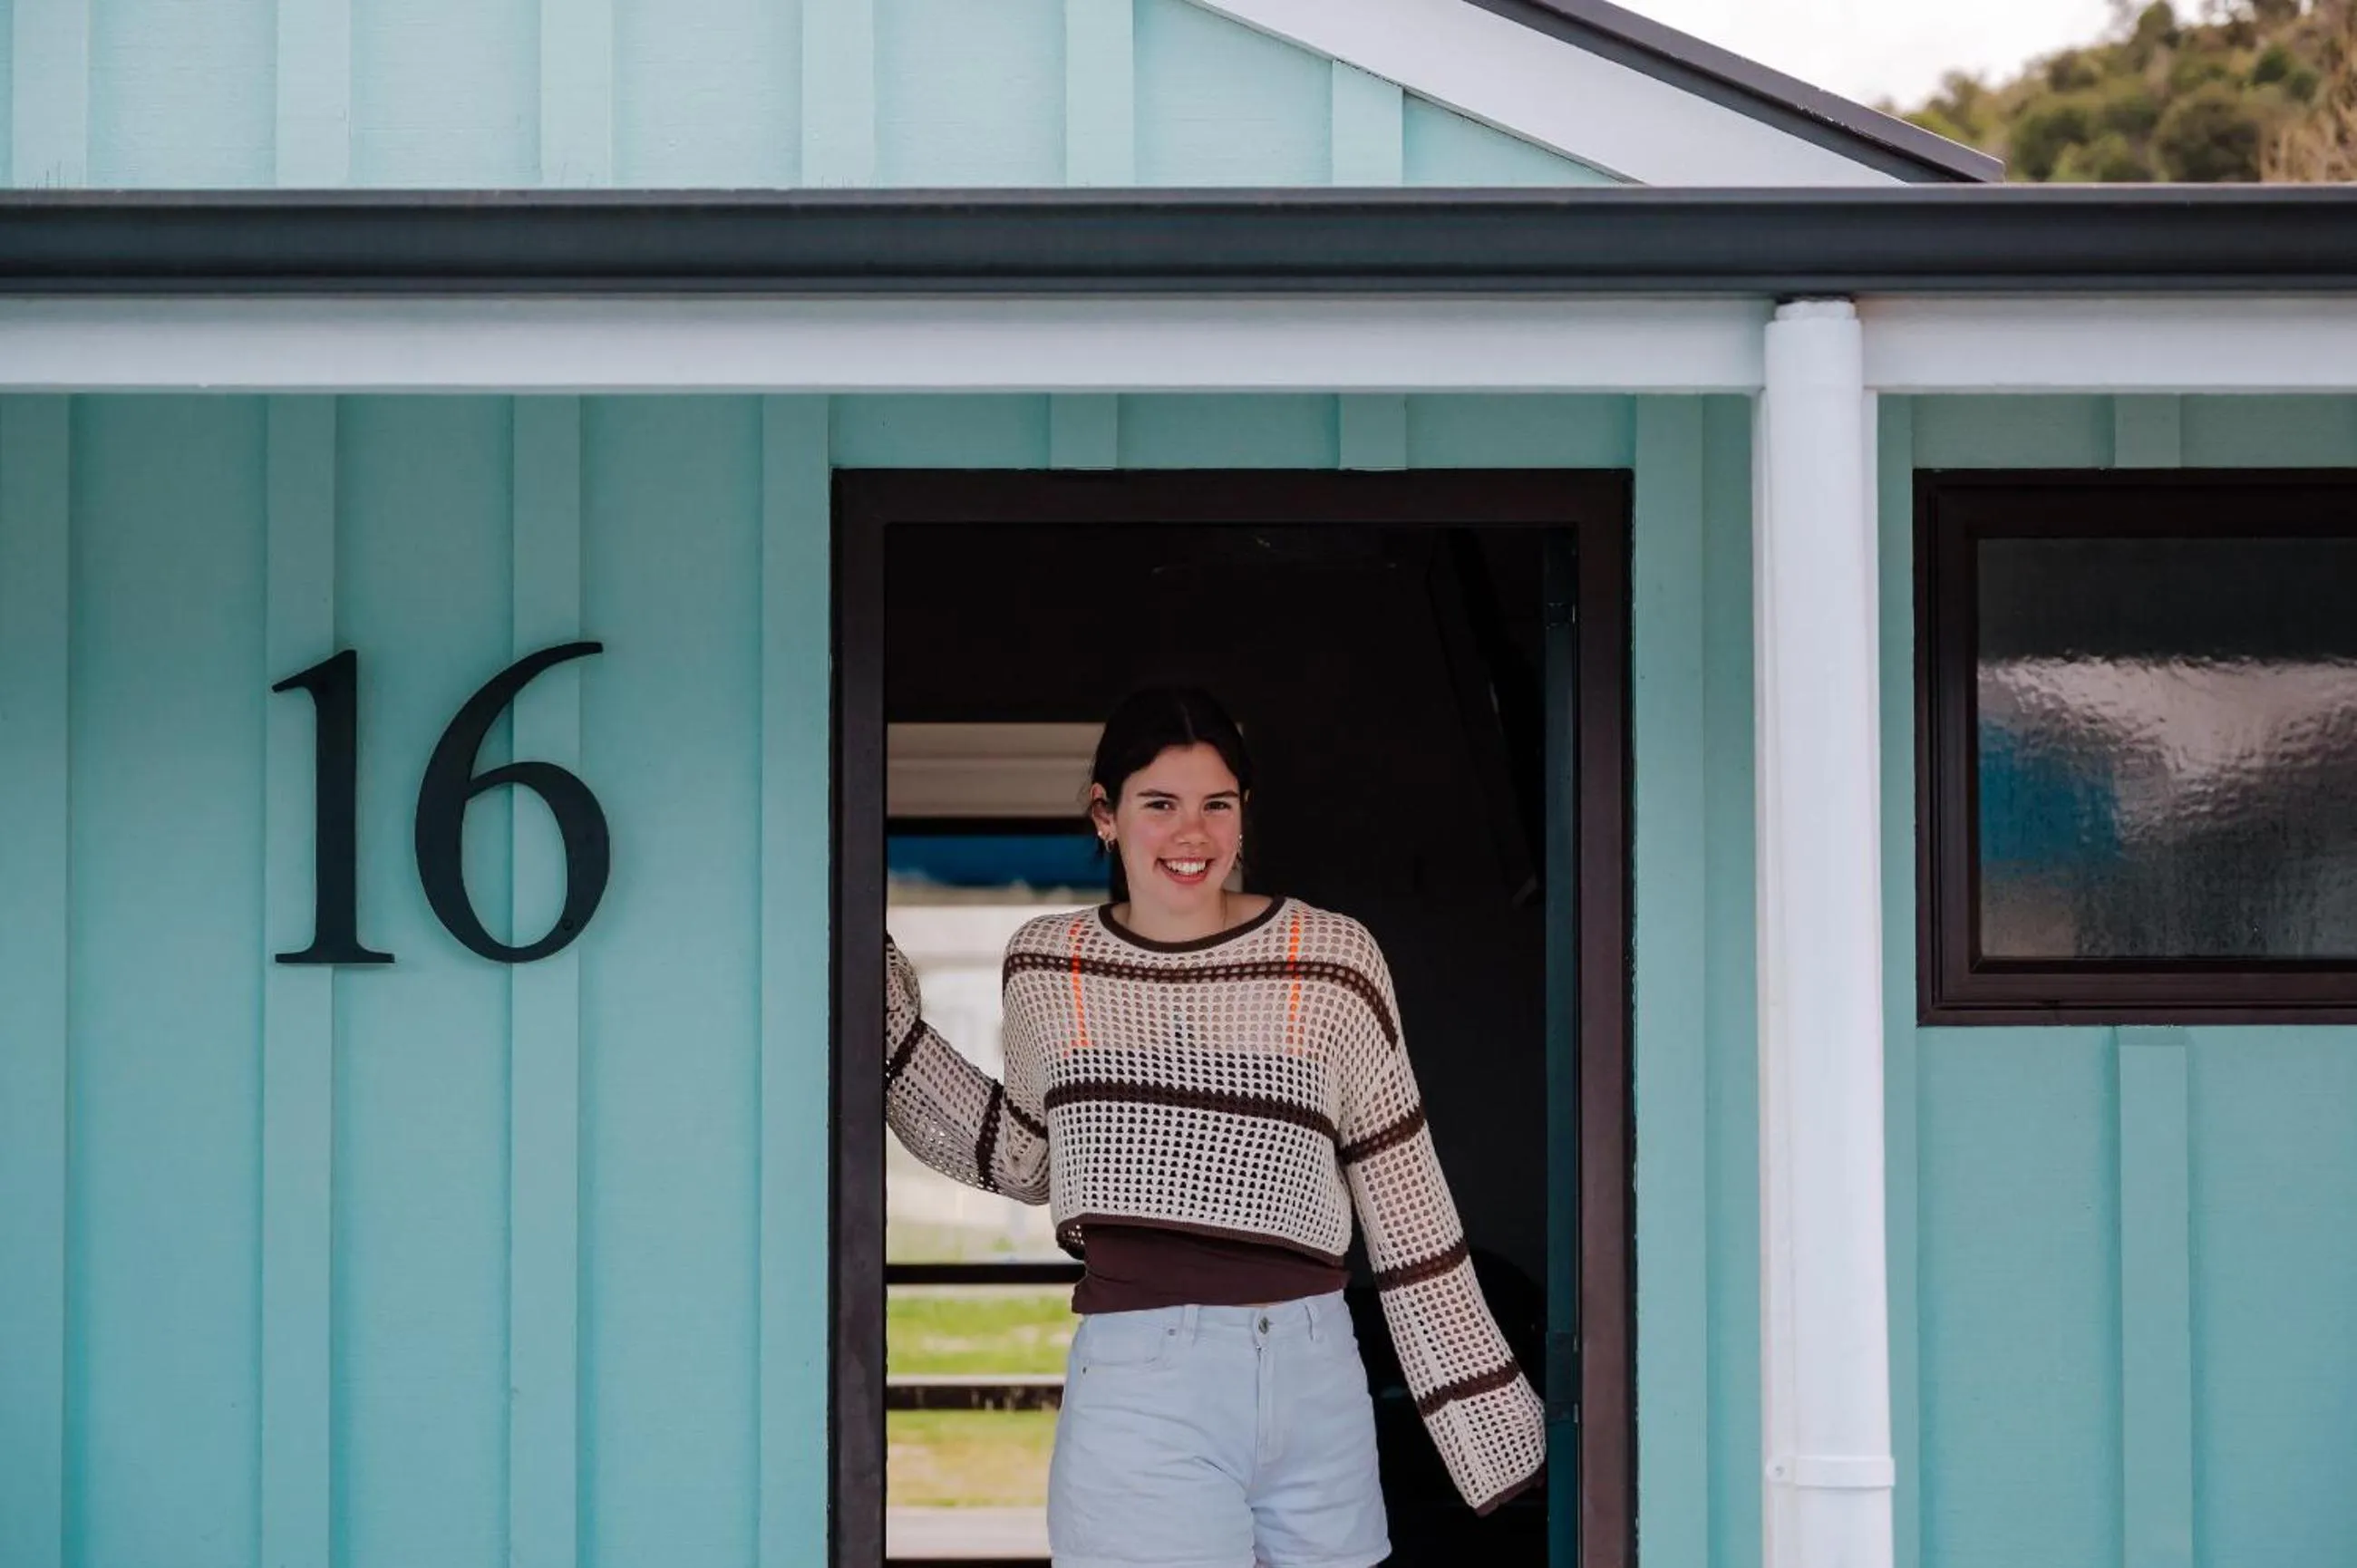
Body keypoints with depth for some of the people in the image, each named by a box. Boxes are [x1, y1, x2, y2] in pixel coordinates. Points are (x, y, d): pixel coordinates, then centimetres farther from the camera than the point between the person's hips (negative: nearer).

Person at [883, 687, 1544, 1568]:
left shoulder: (1334, 960, 1)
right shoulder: (1048, 965, 7)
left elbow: (1406, 1205, 6)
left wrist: (1485, 1417, 7)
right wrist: (886, 1029, 18)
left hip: (1317, 1376, 1)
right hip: (1140, 1392, 0)